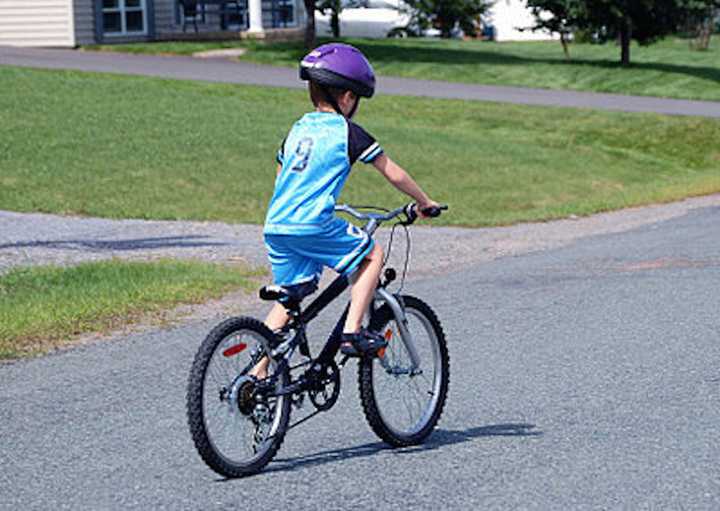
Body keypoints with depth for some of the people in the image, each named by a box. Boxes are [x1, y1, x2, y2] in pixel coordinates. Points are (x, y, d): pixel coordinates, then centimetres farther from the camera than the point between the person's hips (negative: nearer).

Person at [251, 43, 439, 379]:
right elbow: (394, 175, 7)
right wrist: (425, 202, 22)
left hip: (275, 228, 7)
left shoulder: (298, 130, 19)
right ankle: (352, 332, 4)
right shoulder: (348, 132, 1)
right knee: (372, 254, 14)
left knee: (289, 298, 16)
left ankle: (258, 373, 9)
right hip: (315, 226, -6)